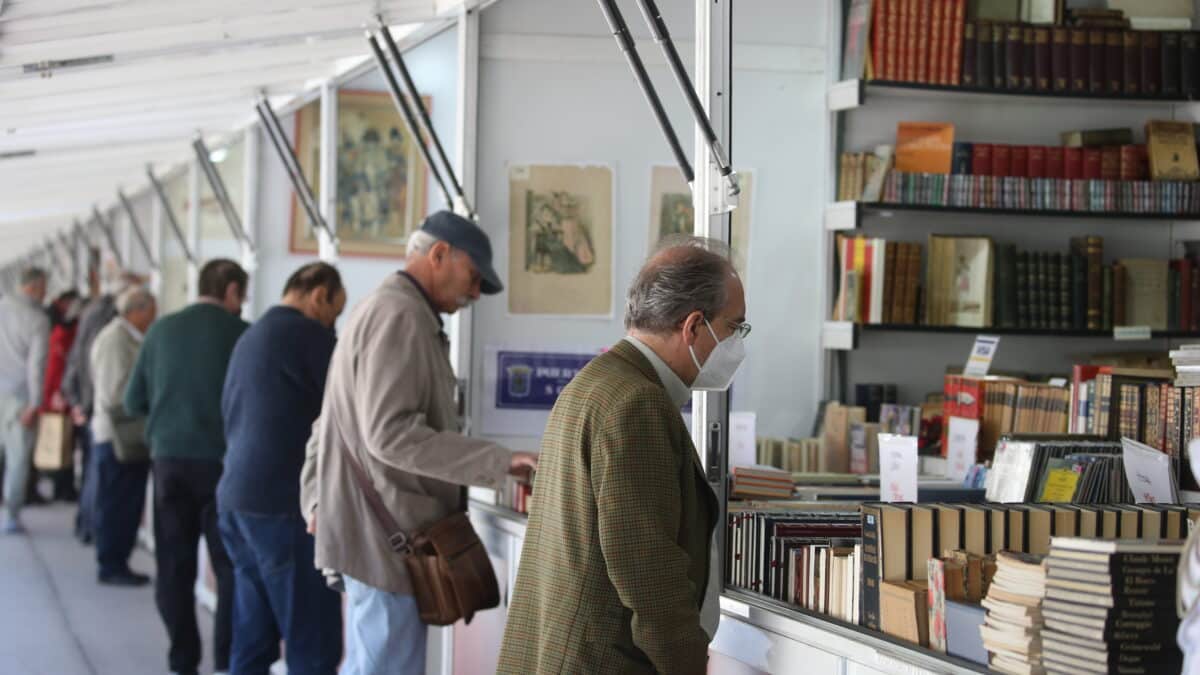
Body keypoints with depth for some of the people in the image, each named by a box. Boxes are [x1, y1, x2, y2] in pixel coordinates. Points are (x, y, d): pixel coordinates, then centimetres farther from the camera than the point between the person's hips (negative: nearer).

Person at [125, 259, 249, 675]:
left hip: (169, 459, 3)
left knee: (174, 567, 10)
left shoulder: (162, 330, 3)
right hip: (220, 461, -3)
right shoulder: (240, 333, -8)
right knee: (231, 566, 5)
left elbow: (134, 402, 7)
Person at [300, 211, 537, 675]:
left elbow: (327, 427, 23)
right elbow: (391, 434, -24)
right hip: (389, 534, -11)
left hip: (369, 530, 11)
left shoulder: (378, 310, 19)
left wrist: (317, 502, 20)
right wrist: (500, 463, -25)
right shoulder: (400, 317, -15)